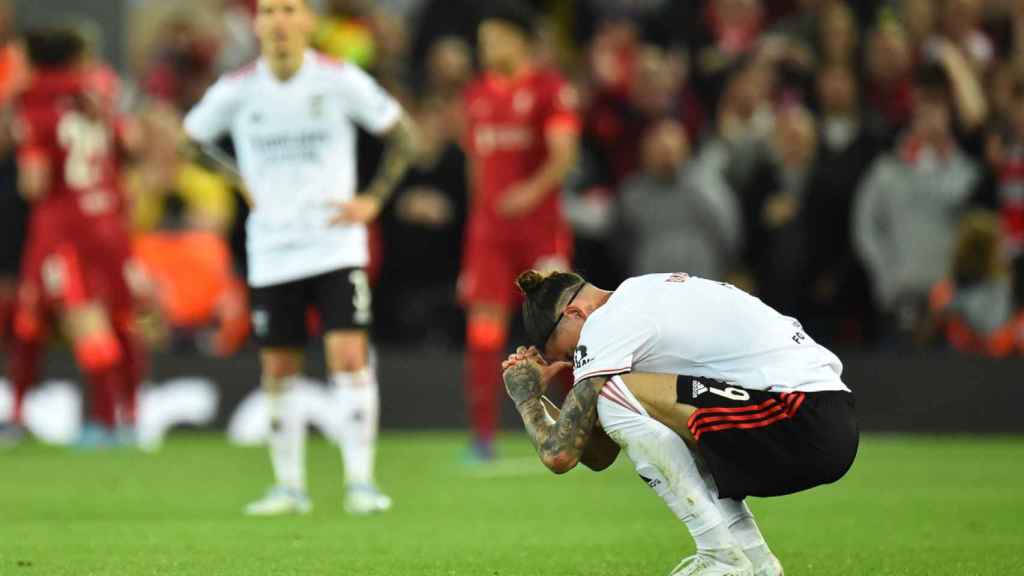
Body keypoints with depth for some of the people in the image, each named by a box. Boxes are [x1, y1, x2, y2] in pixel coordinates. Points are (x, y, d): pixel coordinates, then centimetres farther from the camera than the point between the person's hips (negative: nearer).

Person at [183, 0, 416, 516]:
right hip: (271, 254, 2)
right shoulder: (235, 91, -4)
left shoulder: (340, 81, -7)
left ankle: (360, 482, -9)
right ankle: (289, 487, 17)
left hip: (335, 242, -2)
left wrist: (373, 199, -4)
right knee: (278, 370, 5)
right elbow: (188, 140, 13)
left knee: (349, 356, -13)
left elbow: (402, 135, 5)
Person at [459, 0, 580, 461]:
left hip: (540, 222, -4)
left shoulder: (550, 89, -2)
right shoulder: (477, 94, 13)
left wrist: (535, 189, -28)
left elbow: (564, 153, -12)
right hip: (489, 227, 4)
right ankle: (482, 435, -5)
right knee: (483, 327, -6)